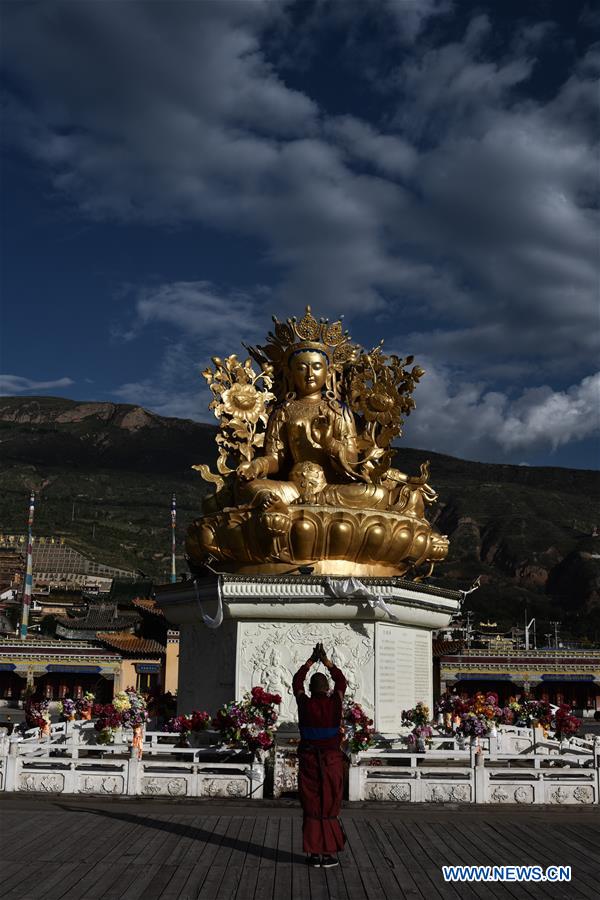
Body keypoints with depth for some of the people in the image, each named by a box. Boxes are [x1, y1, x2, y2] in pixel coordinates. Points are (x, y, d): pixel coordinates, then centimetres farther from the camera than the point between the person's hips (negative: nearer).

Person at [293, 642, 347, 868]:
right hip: (331, 761, 0)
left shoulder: (305, 704, -6)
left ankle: (314, 853, 8)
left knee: (311, 807, 6)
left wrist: (311, 661, 21)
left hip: (309, 760, 0)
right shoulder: (335, 703, -6)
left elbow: (296, 682, 13)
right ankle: (329, 853, 7)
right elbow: (341, 682, 14)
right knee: (329, 807, 7)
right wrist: (326, 661, 20)